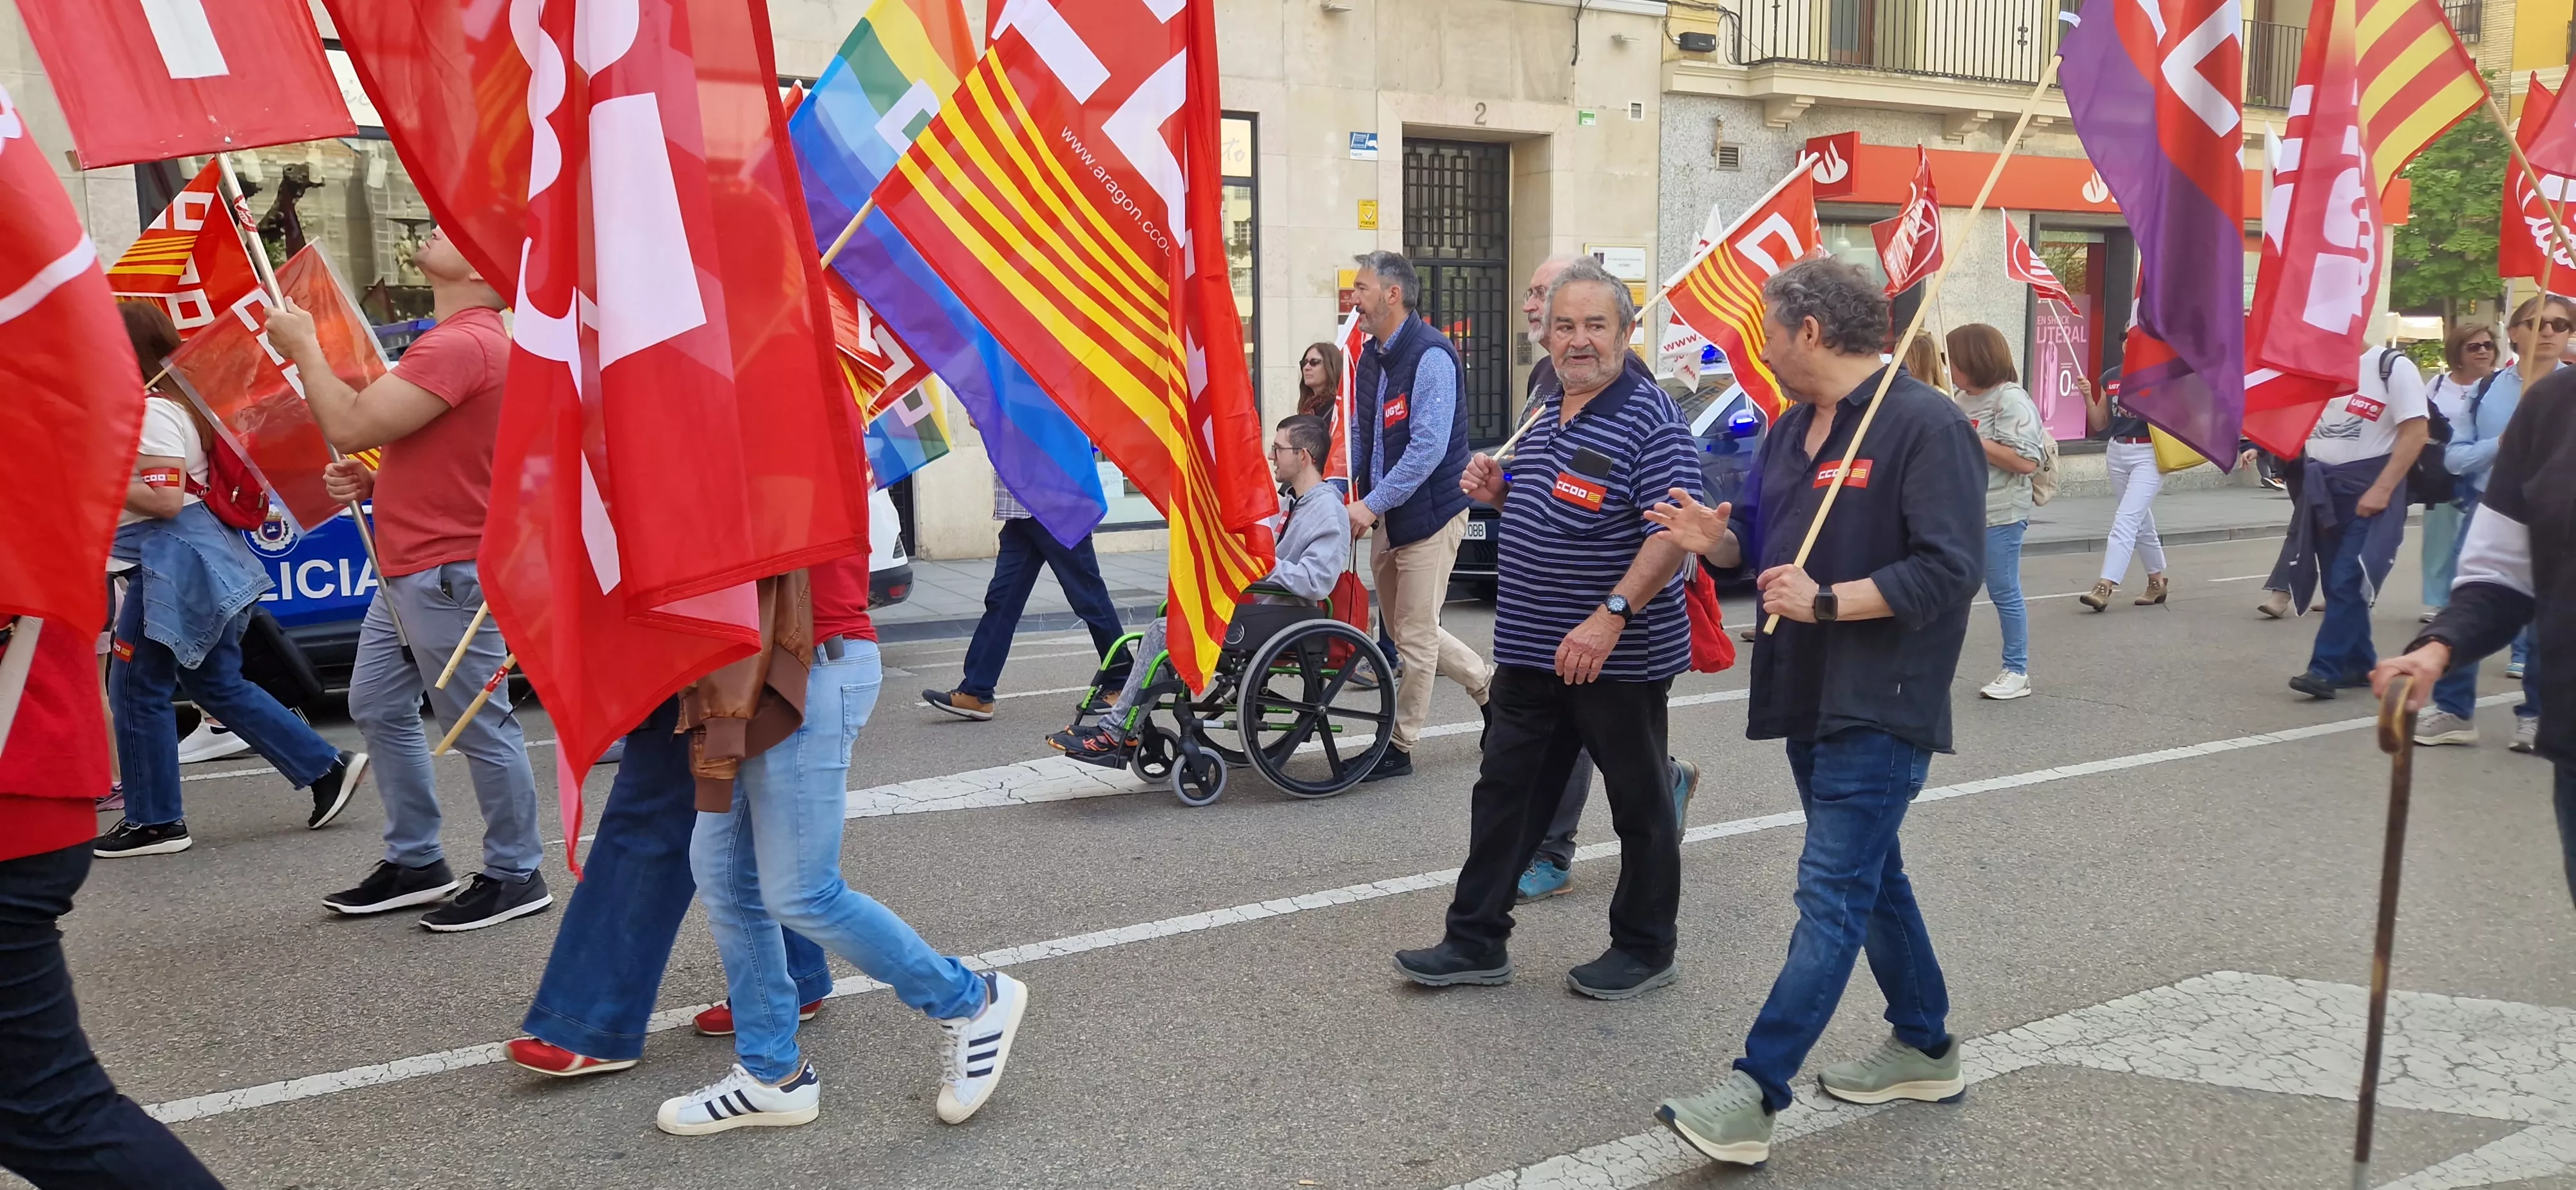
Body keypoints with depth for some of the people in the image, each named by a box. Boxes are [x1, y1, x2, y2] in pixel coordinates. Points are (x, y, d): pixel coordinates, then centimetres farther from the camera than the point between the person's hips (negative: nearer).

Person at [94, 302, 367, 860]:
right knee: (219, 685, 15)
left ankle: (154, 822, 5)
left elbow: (166, 499, -22)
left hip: (174, 564, -11)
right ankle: (328, 769, 15)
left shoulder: (150, 411, -14)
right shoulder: (174, 400, 16)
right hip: (195, 562, 11)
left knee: (138, 688, -2)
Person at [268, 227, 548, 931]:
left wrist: (304, 348, -9)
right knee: (377, 707, 17)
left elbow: (350, 425, -24)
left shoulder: (463, 345, -21)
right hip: (409, 567, 11)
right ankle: (414, 863, 27)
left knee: (480, 726, -2)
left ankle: (516, 877, 10)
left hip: (448, 573, -11)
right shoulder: (461, 340, 15)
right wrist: (372, 481, 6)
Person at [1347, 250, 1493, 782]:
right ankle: (1491, 687, 33)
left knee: (1415, 636, -2)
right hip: (1389, 516, 9)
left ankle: (1399, 747, 8)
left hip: (1429, 513, -9)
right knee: (1405, 629, 15)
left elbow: (1428, 447, -24)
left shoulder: (1431, 356, -17)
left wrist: (1373, 503, -24)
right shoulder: (1369, 358, 11)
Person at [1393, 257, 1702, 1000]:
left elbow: (1673, 529, -24)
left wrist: (1612, 615, -32)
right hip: (1531, 652, 8)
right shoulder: (1547, 409, 10)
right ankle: (1476, 941, 20)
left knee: (1640, 803, 8)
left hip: (1619, 656, -8)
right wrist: (1498, 491, 3)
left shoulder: (1650, 419, -15)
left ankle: (1644, 950, 22)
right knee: (1505, 793, 11)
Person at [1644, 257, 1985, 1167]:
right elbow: (1769, 543, 20)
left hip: (1880, 708, -9)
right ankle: (1924, 1047, 33)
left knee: (1832, 896, -10)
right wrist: (1718, 539, -3)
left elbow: (1948, 571, -21)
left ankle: (1752, 1096, -14)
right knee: (1870, 878, 18)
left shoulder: (1926, 426, -15)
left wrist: (1826, 602, -25)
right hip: (1808, 699, 9)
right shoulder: (1792, 430, 13)